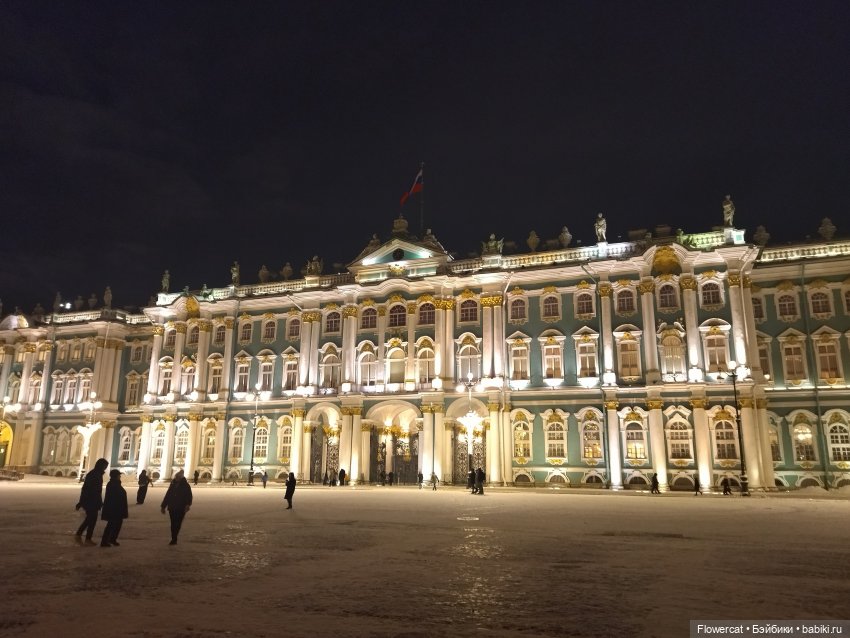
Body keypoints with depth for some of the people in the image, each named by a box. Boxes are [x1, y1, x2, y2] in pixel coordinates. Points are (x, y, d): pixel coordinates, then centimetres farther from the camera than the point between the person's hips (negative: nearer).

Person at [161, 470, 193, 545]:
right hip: (172, 508, 4)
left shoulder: (186, 485, -4)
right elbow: (167, 496, 16)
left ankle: (174, 540, 0)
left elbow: (189, 496, -13)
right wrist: (163, 506, 15)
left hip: (181, 509, -4)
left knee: (177, 524, -6)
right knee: (173, 524, 5)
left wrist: (188, 504, -29)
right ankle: (174, 540, 12)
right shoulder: (173, 485, 9)